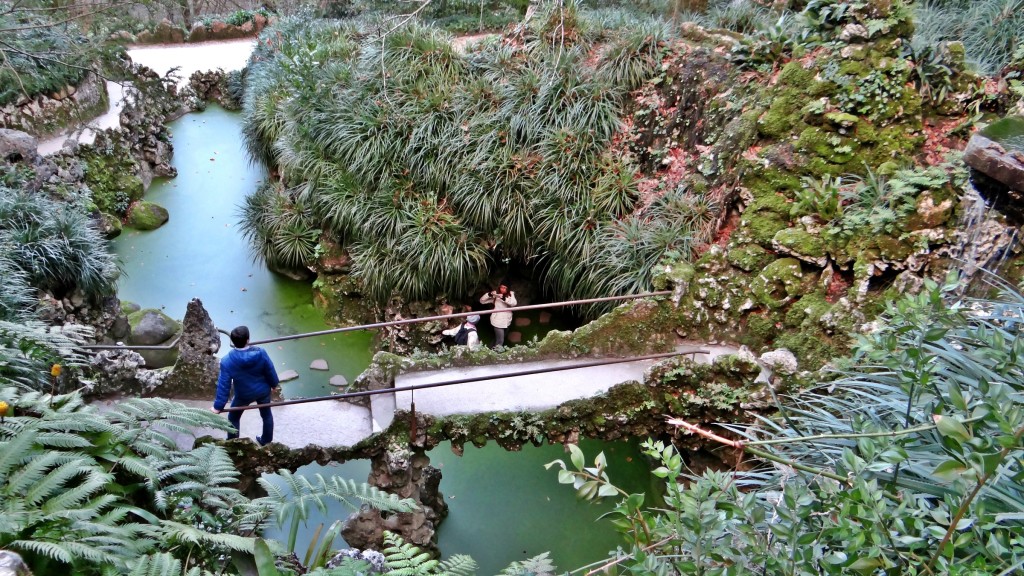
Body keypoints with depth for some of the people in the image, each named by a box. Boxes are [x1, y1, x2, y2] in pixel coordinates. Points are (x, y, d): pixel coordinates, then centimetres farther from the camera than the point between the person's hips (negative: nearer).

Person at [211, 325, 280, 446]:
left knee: (233, 417, 24)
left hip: (244, 395, -1)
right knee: (267, 414, 26)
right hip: (263, 390, 1)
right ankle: (266, 441, 44)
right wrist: (274, 384, 9)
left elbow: (224, 385, -20)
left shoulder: (227, 361, -27)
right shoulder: (260, 353, -26)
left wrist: (218, 406, -9)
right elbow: (270, 371, -11)